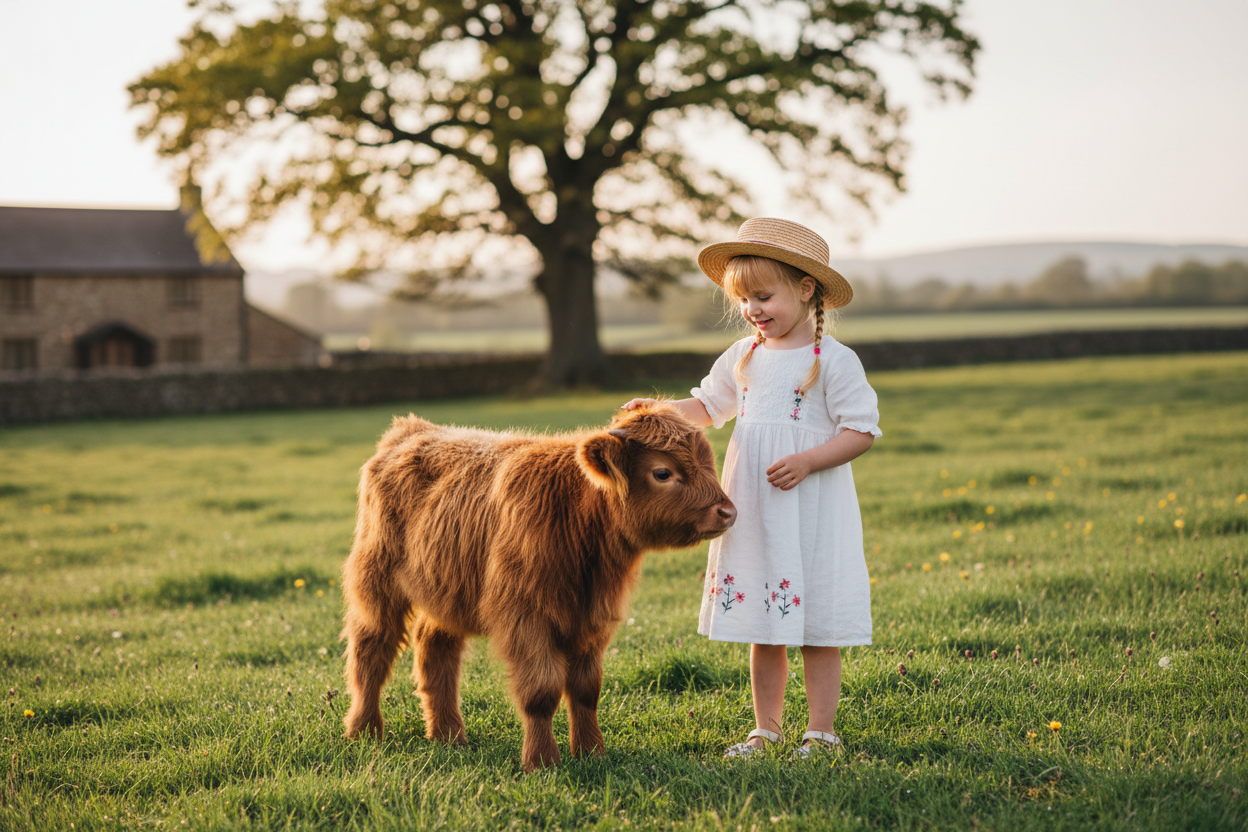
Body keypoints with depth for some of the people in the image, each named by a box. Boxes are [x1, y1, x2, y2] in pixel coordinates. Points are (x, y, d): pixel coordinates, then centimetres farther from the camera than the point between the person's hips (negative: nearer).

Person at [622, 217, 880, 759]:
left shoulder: (834, 361, -8)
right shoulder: (744, 357, 9)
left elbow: (862, 430, -9)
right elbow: (707, 408, 20)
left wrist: (806, 461, -20)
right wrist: (658, 410, 4)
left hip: (813, 512, -5)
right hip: (751, 512, 5)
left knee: (817, 631, 2)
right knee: (763, 632, 11)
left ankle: (820, 732, 11)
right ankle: (765, 730, 21)